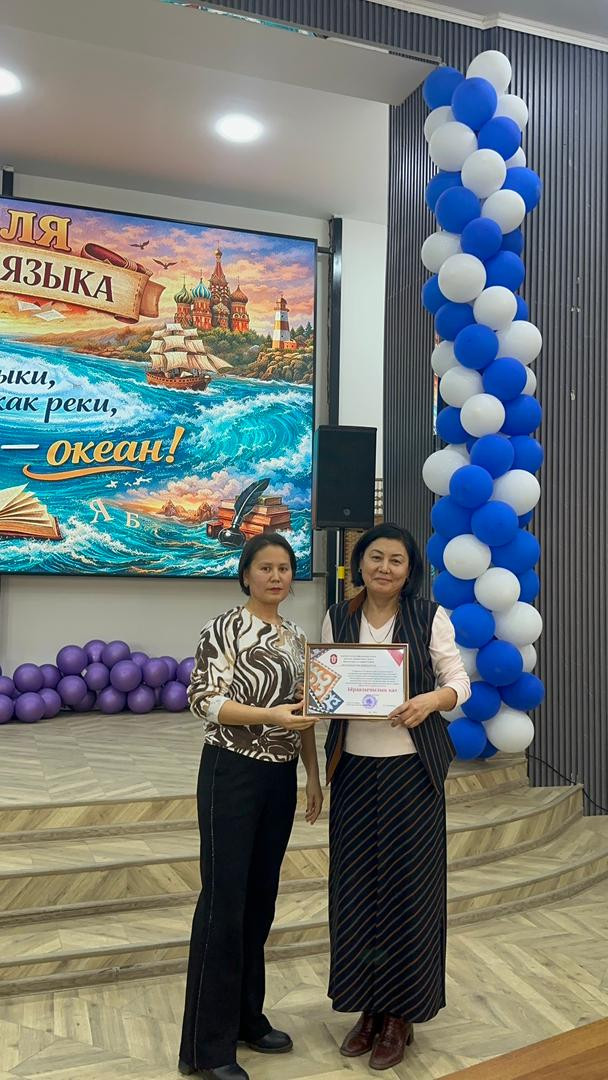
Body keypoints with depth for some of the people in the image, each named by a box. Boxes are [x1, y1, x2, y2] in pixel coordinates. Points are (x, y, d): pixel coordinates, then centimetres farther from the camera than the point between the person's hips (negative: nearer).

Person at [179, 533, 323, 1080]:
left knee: (260, 899, 15)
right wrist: (271, 715, -27)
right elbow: (204, 700, -15)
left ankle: (247, 1017, 31)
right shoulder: (224, 628, -9)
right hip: (232, 773, -6)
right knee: (224, 901, -1)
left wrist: (314, 776, 13)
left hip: (280, 776, 7)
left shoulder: (295, 636, 11)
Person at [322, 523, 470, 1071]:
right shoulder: (337, 619, 4)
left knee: (408, 887, 5)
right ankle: (369, 1006, 30)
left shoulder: (430, 616, -4)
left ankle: (400, 1016, 25)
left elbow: (459, 681, -1)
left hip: (412, 769, -2)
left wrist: (431, 700, -21)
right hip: (355, 768, 3)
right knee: (356, 887, 9)